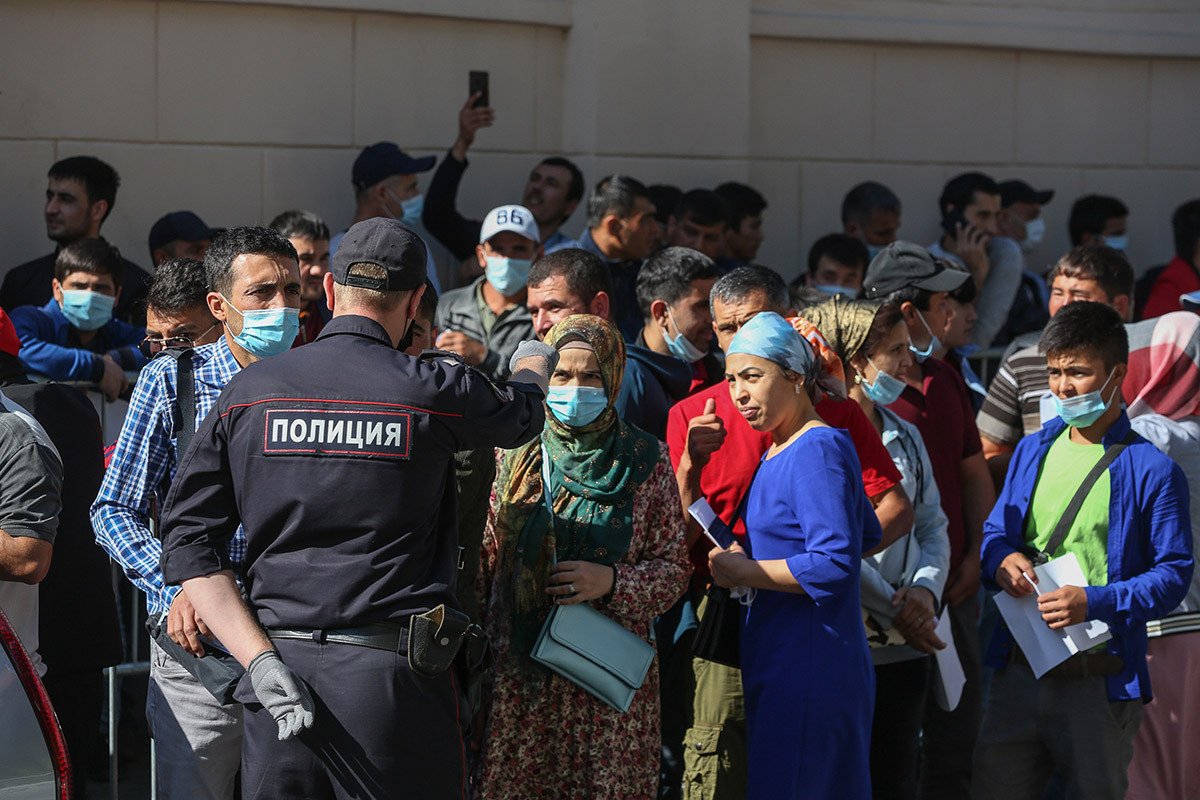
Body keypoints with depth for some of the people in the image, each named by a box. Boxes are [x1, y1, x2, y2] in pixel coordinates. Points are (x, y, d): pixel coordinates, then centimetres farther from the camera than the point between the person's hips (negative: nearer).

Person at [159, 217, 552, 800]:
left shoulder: (249, 390, 5)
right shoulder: (431, 389, -2)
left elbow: (190, 539, 1)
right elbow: (521, 416, 20)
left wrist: (261, 661, -5)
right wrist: (533, 364, 44)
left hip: (277, 665, 3)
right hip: (392, 675, -3)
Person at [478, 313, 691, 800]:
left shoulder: (645, 463, 3)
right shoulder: (514, 456, 6)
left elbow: (673, 571, 4)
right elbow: (484, 558, 11)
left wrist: (611, 580, -13)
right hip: (516, 669, 1)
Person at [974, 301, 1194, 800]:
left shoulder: (1152, 471, -6)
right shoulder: (1032, 451, 11)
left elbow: (1174, 574, -8)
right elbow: (994, 533, 18)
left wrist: (1094, 602, -20)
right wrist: (1003, 560, -6)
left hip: (1100, 681, -4)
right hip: (1018, 670, 5)